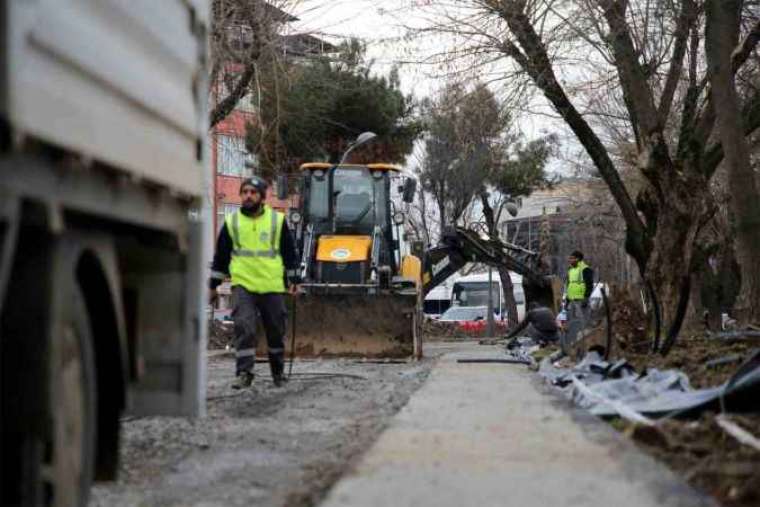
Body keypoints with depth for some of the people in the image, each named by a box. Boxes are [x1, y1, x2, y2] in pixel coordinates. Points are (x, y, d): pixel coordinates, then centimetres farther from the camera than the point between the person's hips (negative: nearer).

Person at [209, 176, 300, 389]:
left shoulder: (277, 220, 4)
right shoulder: (231, 222, 6)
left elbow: (289, 253, 10)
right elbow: (221, 256, 12)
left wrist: (293, 280, 6)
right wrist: (213, 285, 12)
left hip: (272, 286, 0)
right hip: (243, 286, 0)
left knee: (276, 331, 9)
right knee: (244, 328, -13)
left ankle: (278, 371, 26)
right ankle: (244, 373, -10)